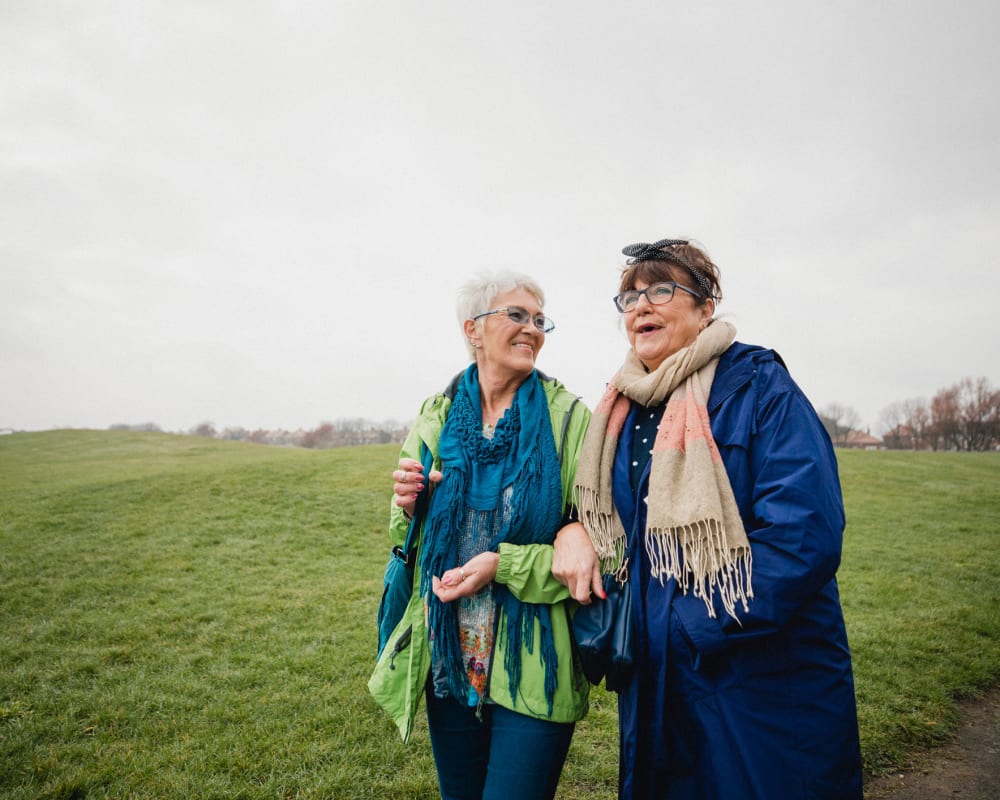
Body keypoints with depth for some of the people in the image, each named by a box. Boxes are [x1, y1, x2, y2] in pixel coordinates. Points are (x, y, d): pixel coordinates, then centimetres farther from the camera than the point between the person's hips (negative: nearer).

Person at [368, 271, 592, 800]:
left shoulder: (569, 418, -9)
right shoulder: (437, 417, 2)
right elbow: (410, 538, 12)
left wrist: (505, 564, -22)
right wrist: (408, 506, -10)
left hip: (532, 668, -3)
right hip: (448, 660, 4)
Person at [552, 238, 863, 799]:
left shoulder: (758, 386, -14)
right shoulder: (623, 407, 6)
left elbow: (805, 536, -23)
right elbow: (603, 502, 19)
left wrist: (692, 627, -20)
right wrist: (574, 528, -5)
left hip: (767, 685, -5)